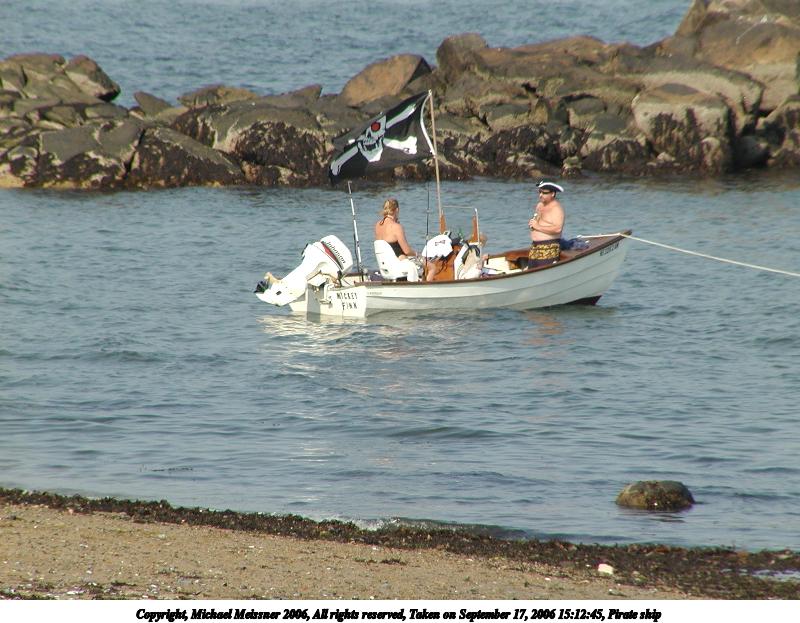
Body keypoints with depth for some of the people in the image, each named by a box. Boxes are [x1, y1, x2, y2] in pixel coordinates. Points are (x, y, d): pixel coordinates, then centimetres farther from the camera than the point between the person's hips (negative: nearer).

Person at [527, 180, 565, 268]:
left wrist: (538, 227, -17)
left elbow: (557, 229, -23)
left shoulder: (556, 208, -10)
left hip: (549, 249, -9)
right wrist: (532, 224, 6)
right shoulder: (539, 205, 18)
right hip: (535, 247, 9)